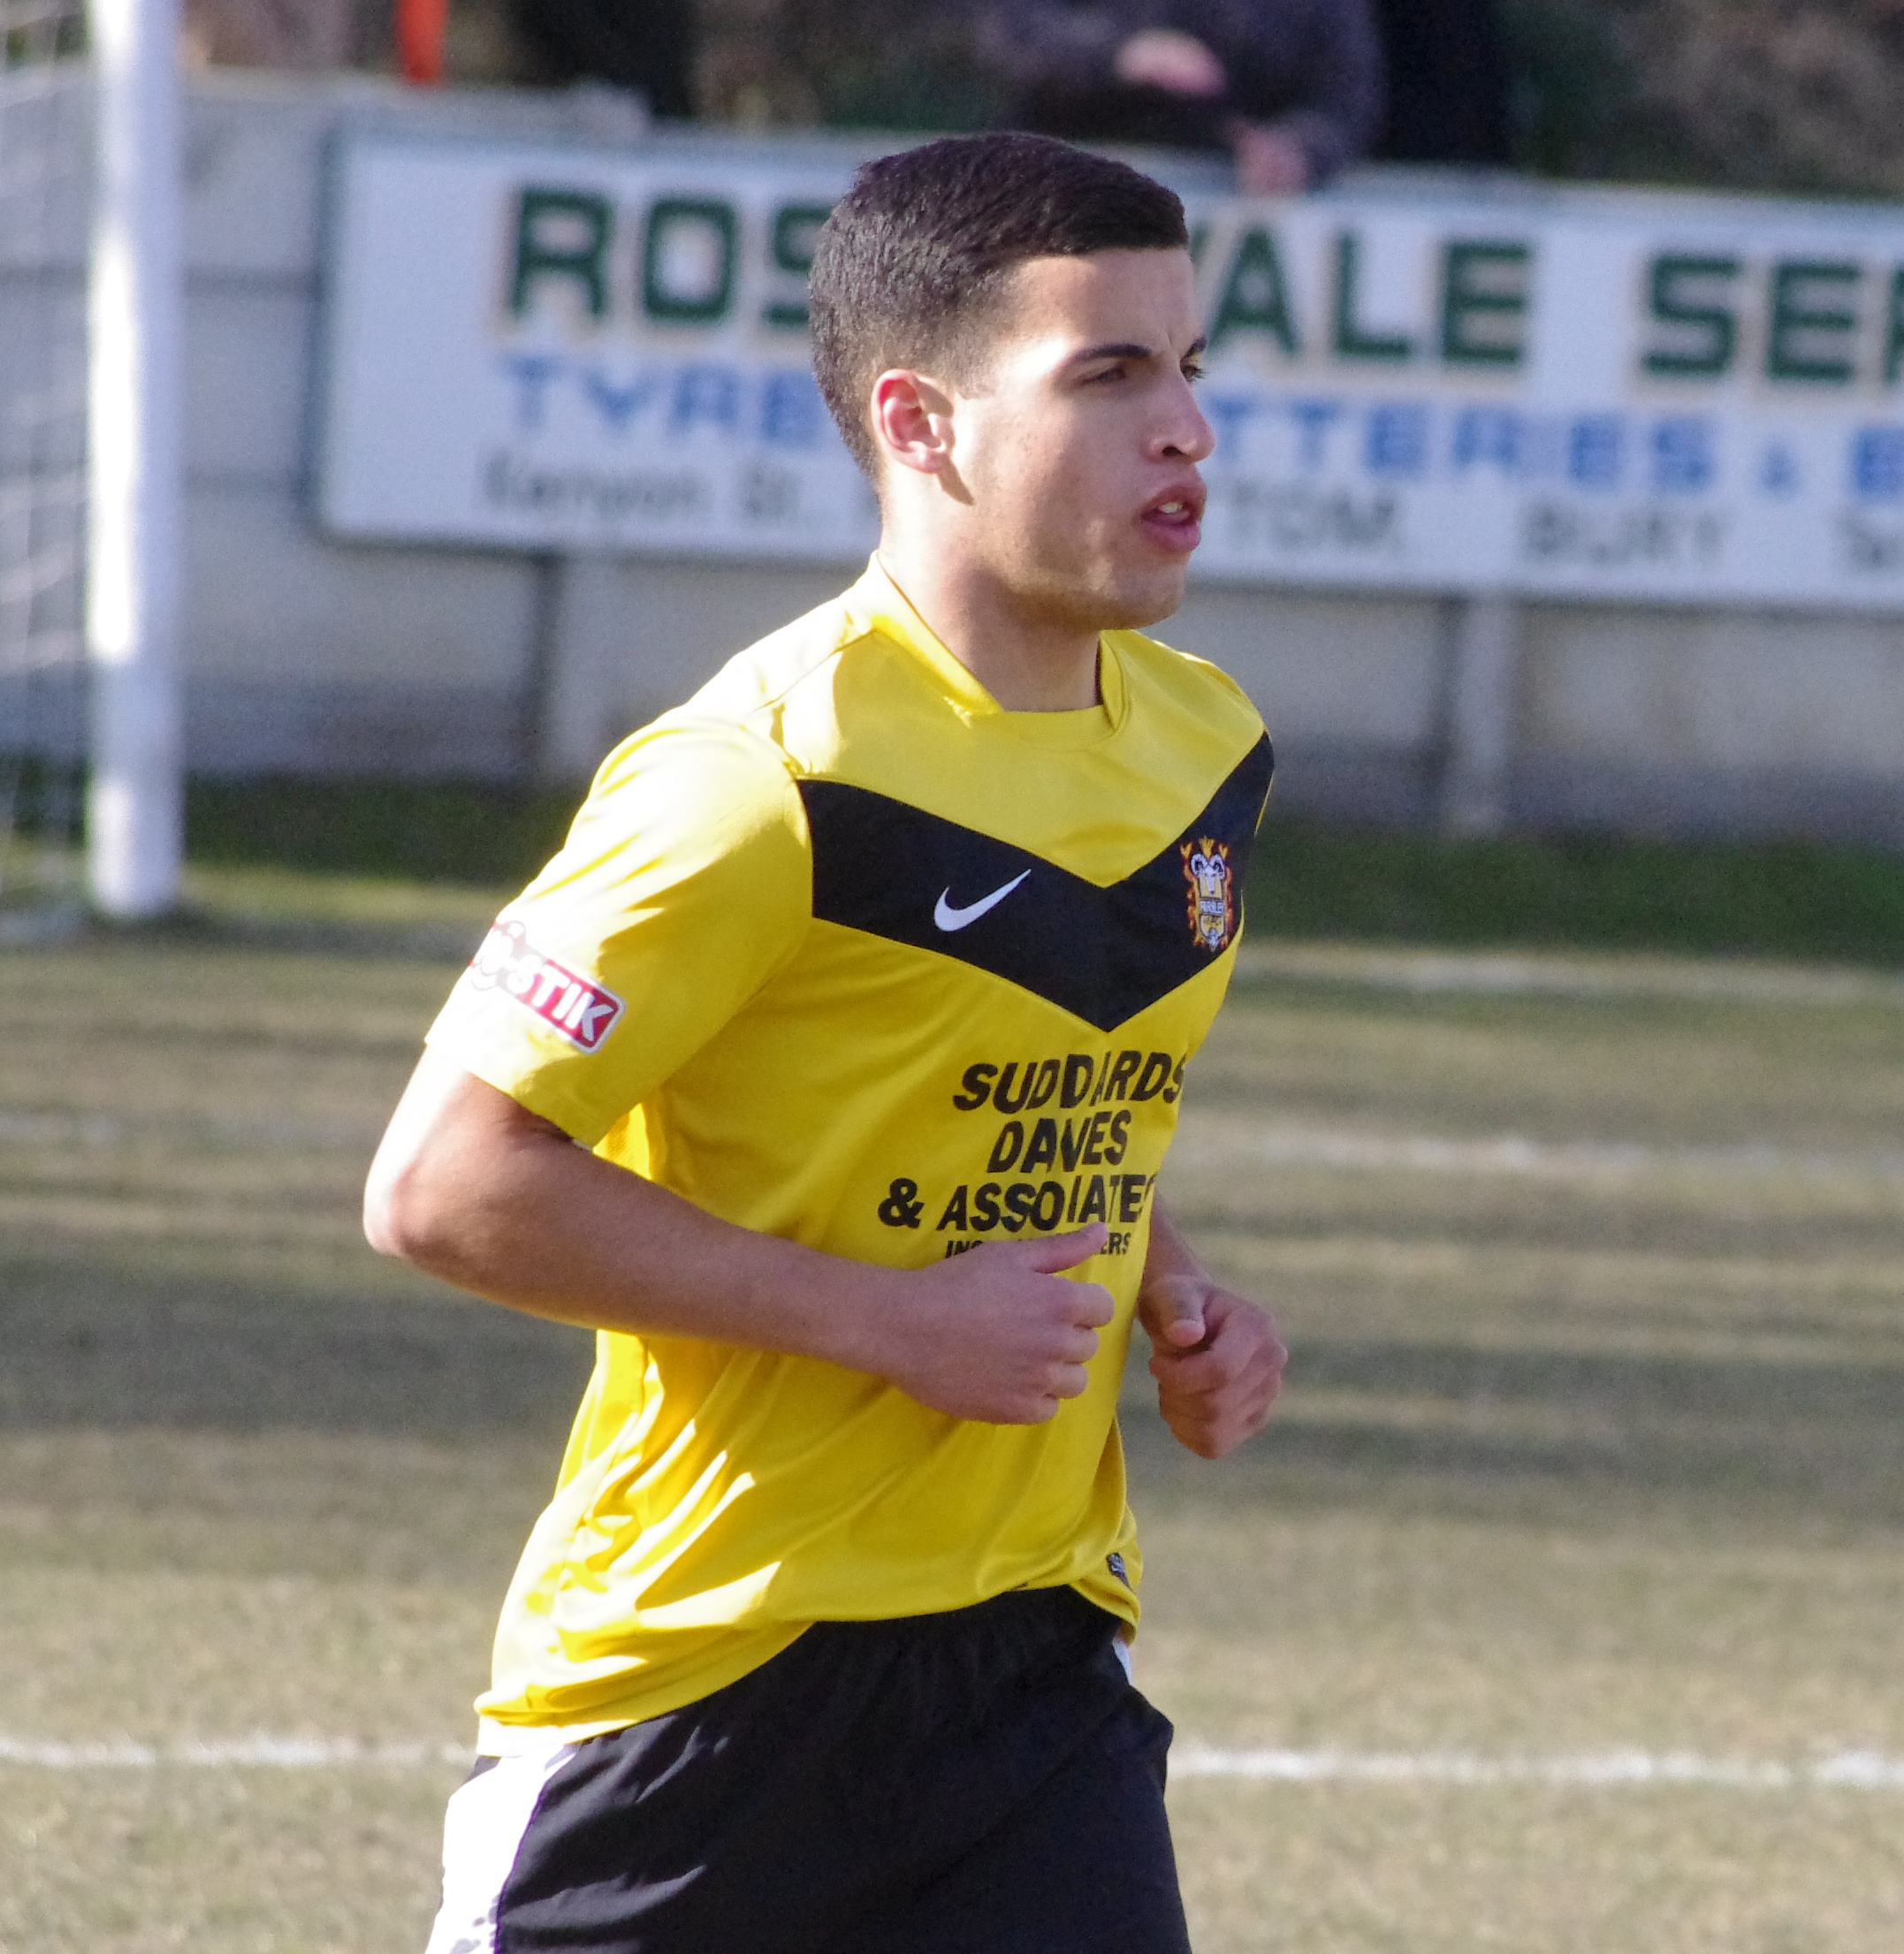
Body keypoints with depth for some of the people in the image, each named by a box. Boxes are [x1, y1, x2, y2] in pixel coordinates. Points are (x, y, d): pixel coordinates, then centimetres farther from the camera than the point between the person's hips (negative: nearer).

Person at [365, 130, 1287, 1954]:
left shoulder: (1203, 747, 7)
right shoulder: (763, 781, -18)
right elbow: (443, 1184, -20)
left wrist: (1169, 1296, 5)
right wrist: (895, 1322, -19)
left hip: (1031, 1650, 6)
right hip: (700, 1650, -6)